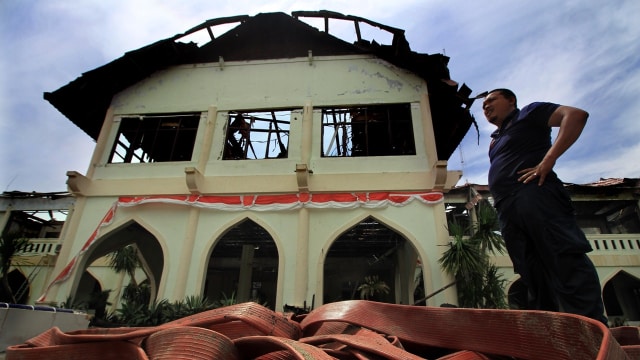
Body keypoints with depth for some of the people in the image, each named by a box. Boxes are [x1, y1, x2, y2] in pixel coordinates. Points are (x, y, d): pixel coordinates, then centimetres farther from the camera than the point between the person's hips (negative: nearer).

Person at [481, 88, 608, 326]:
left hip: (536, 196, -7)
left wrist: (548, 160, -14)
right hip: (507, 212, 8)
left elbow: (577, 115, -4)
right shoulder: (495, 141, 32)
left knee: (567, 263, -14)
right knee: (535, 277, 2)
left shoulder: (528, 114, 12)